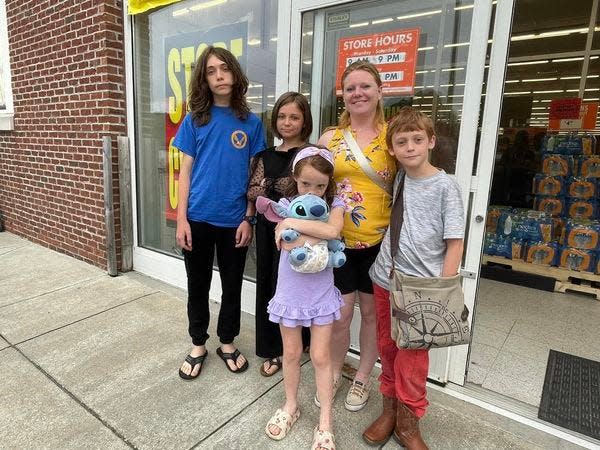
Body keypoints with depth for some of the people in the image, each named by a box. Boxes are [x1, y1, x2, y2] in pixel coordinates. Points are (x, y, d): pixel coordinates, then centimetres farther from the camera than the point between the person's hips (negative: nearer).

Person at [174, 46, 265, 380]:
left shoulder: (251, 122, 1)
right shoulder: (195, 120, 1)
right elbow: (186, 171, 1)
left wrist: (248, 219, -4)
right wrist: (181, 219, -5)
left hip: (234, 220, 0)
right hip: (198, 218, 0)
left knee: (233, 286, 13)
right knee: (198, 285, 13)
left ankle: (228, 343, 34)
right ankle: (199, 346, 33)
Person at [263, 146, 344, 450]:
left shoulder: (334, 204, -6)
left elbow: (333, 230, -29)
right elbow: (286, 242, -22)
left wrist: (293, 223, -26)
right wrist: (319, 233, -24)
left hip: (321, 293, -1)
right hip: (290, 293, 1)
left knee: (320, 357, 8)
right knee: (291, 353, 17)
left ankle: (325, 422, 26)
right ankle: (291, 407, 40)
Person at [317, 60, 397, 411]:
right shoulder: (329, 138, 4)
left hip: (379, 242, -1)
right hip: (338, 241, 1)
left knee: (372, 313, 15)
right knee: (339, 315, 9)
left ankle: (363, 377, 39)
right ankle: (334, 372, 37)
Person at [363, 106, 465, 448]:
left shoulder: (446, 186, -9)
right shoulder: (396, 179, 4)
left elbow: (455, 244, -8)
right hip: (385, 280, 5)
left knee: (412, 357, 6)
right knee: (388, 348, 17)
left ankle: (408, 422, 29)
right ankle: (389, 410, 37)